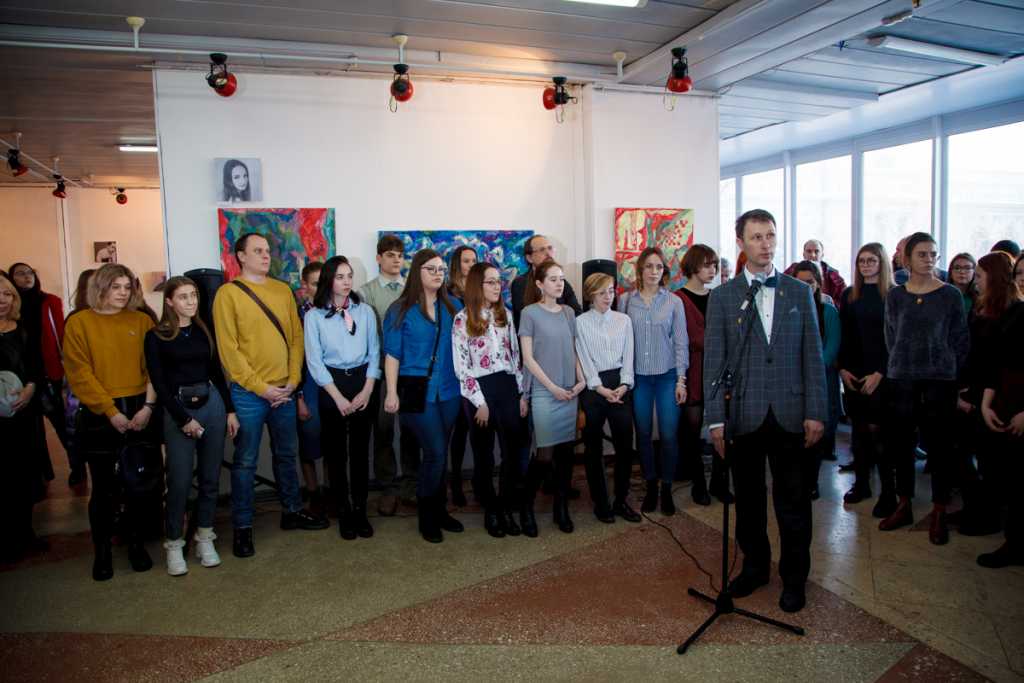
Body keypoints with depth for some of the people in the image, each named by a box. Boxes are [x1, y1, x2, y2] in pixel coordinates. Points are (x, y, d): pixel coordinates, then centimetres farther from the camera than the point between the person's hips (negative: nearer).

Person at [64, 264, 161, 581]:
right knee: (104, 487, 5)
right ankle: (102, 552, 21)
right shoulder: (80, 322, 0)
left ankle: (136, 544, 25)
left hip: (140, 413, 2)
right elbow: (79, 373, -6)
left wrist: (148, 406, -9)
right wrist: (111, 411, -12)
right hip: (100, 416, -2)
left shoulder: (142, 321, 7)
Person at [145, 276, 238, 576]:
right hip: (177, 410, -4)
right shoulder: (156, 336, -2)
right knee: (180, 481, -3)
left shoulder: (204, 331, 9)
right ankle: (174, 544, 12)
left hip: (212, 404, 4)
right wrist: (184, 419, -10)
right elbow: (159, 383, -5)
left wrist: (230, 410, 7)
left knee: (210, 477, 7)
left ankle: (205, 538, 20)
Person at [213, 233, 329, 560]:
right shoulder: (228, 293, -6)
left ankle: (292, 511, 32)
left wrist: (293, 381, -2)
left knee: (286, 455, 17)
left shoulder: (283, 290, 9)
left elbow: (296, 337, 8)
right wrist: (261, 387, -13)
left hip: (284, 391, 5)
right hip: (248, 393, -4)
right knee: (245, 461, 5)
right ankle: (242, 526, 18)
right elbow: (228, 349, -10)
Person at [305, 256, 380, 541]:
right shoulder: (314, 316, -2)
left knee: (360, 451, 7)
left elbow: (374, 352, 3)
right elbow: (314, 361, -5)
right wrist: (339, 397, -10)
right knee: (336, 453, 6)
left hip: (363, 382, 2)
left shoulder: (365, 311, 3)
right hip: (332, 385, -1)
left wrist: (367, 390, -7)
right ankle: (344, 513, 19)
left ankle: (360, 511, 19)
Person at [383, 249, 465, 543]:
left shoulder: (454, 306, 7)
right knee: (435, 452, -7)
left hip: (448, 390, 4)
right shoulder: (401, 310, -3)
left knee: (439, 453, 12)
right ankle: (427, 516, 12)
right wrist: (392, 392, -9)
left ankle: (439, 510, 27)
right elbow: (392, 354, -4)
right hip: (417, 390, -4)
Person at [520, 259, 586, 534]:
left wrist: (581, 379, 1)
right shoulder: (530, 313, -5)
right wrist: (552, 387, -11)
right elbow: (528, 358, -8)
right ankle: (527, 506, 14)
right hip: (544, 392, -5)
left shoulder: (568, 312, 9)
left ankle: (561, 508, 20)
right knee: (545, 454, -5)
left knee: (566, 451, 7)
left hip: (570, 391, 5)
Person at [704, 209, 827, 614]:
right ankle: (755, 566, 31)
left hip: (790, 413, 1)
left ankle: (794, 577, 25)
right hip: (744, 414, 0)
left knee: (793, 501, 8)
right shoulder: (722, 297, 1)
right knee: (748, 499, 12)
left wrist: (816, 412, -2)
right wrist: (715, 419, -5)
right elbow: (713, 362, -1)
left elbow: (813, 356, 4)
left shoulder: (800, 292, 6)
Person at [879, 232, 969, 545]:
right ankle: (904, 505, 22)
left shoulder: (951, 295, -1)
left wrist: (945, 369, 6)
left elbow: (961, 341, 4)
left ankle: (939, 514, 14)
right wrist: (905, 363, 9)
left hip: (939, 381, -2)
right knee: (900, 442, 8)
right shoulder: (895, 295, 4)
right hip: (901, 379, 2)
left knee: (938, 445, 3)